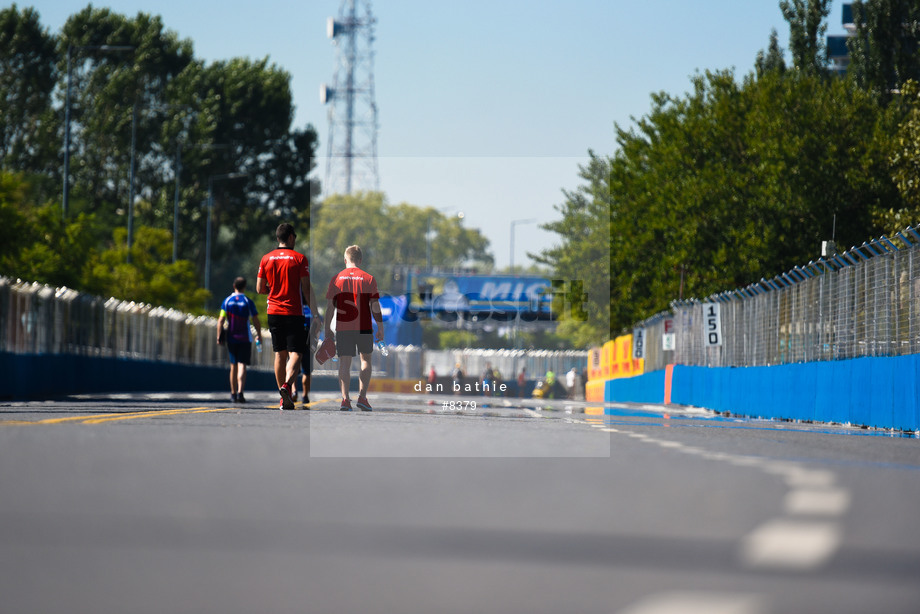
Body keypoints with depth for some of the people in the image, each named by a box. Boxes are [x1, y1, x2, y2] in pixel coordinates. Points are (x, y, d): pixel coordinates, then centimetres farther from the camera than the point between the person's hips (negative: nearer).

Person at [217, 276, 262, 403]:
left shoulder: (227, 301, 2)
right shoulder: (248, 301, -3)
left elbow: (221, 320, -4)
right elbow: (256, 321, -2)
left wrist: (219, 336, -1)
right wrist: (259, 335, 11)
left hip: (231, 338, 2)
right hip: (245, 338, -2)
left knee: (233, 366, 14)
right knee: (242, 365, -7)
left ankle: (233, 393, 21)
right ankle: (240, 392, -22)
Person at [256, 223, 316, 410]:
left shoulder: (266, 259, 5)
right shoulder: (300, 258, -6)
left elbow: (259, 289, 8)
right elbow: (307, 289, -8)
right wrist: (315, 312, -3)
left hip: (273, 311, 4)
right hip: (294, 313, -4)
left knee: (280, 353, 11)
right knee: (295, 353, -3)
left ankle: (284, 398, 12)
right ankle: (287, 385, -29)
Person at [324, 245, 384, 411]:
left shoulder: (336, 279, 3)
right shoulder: (369, 279, 0)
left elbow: (330, 307, 3)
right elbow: (375, 307, -1)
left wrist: (327, 329, 10)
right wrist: (380, 329, 5)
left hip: (343, 327, 1)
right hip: (364, 327, -1)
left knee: (345, 363, 3)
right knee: (365, 360, 14)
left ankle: (345, 398, -7)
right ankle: (362, 397, 4)